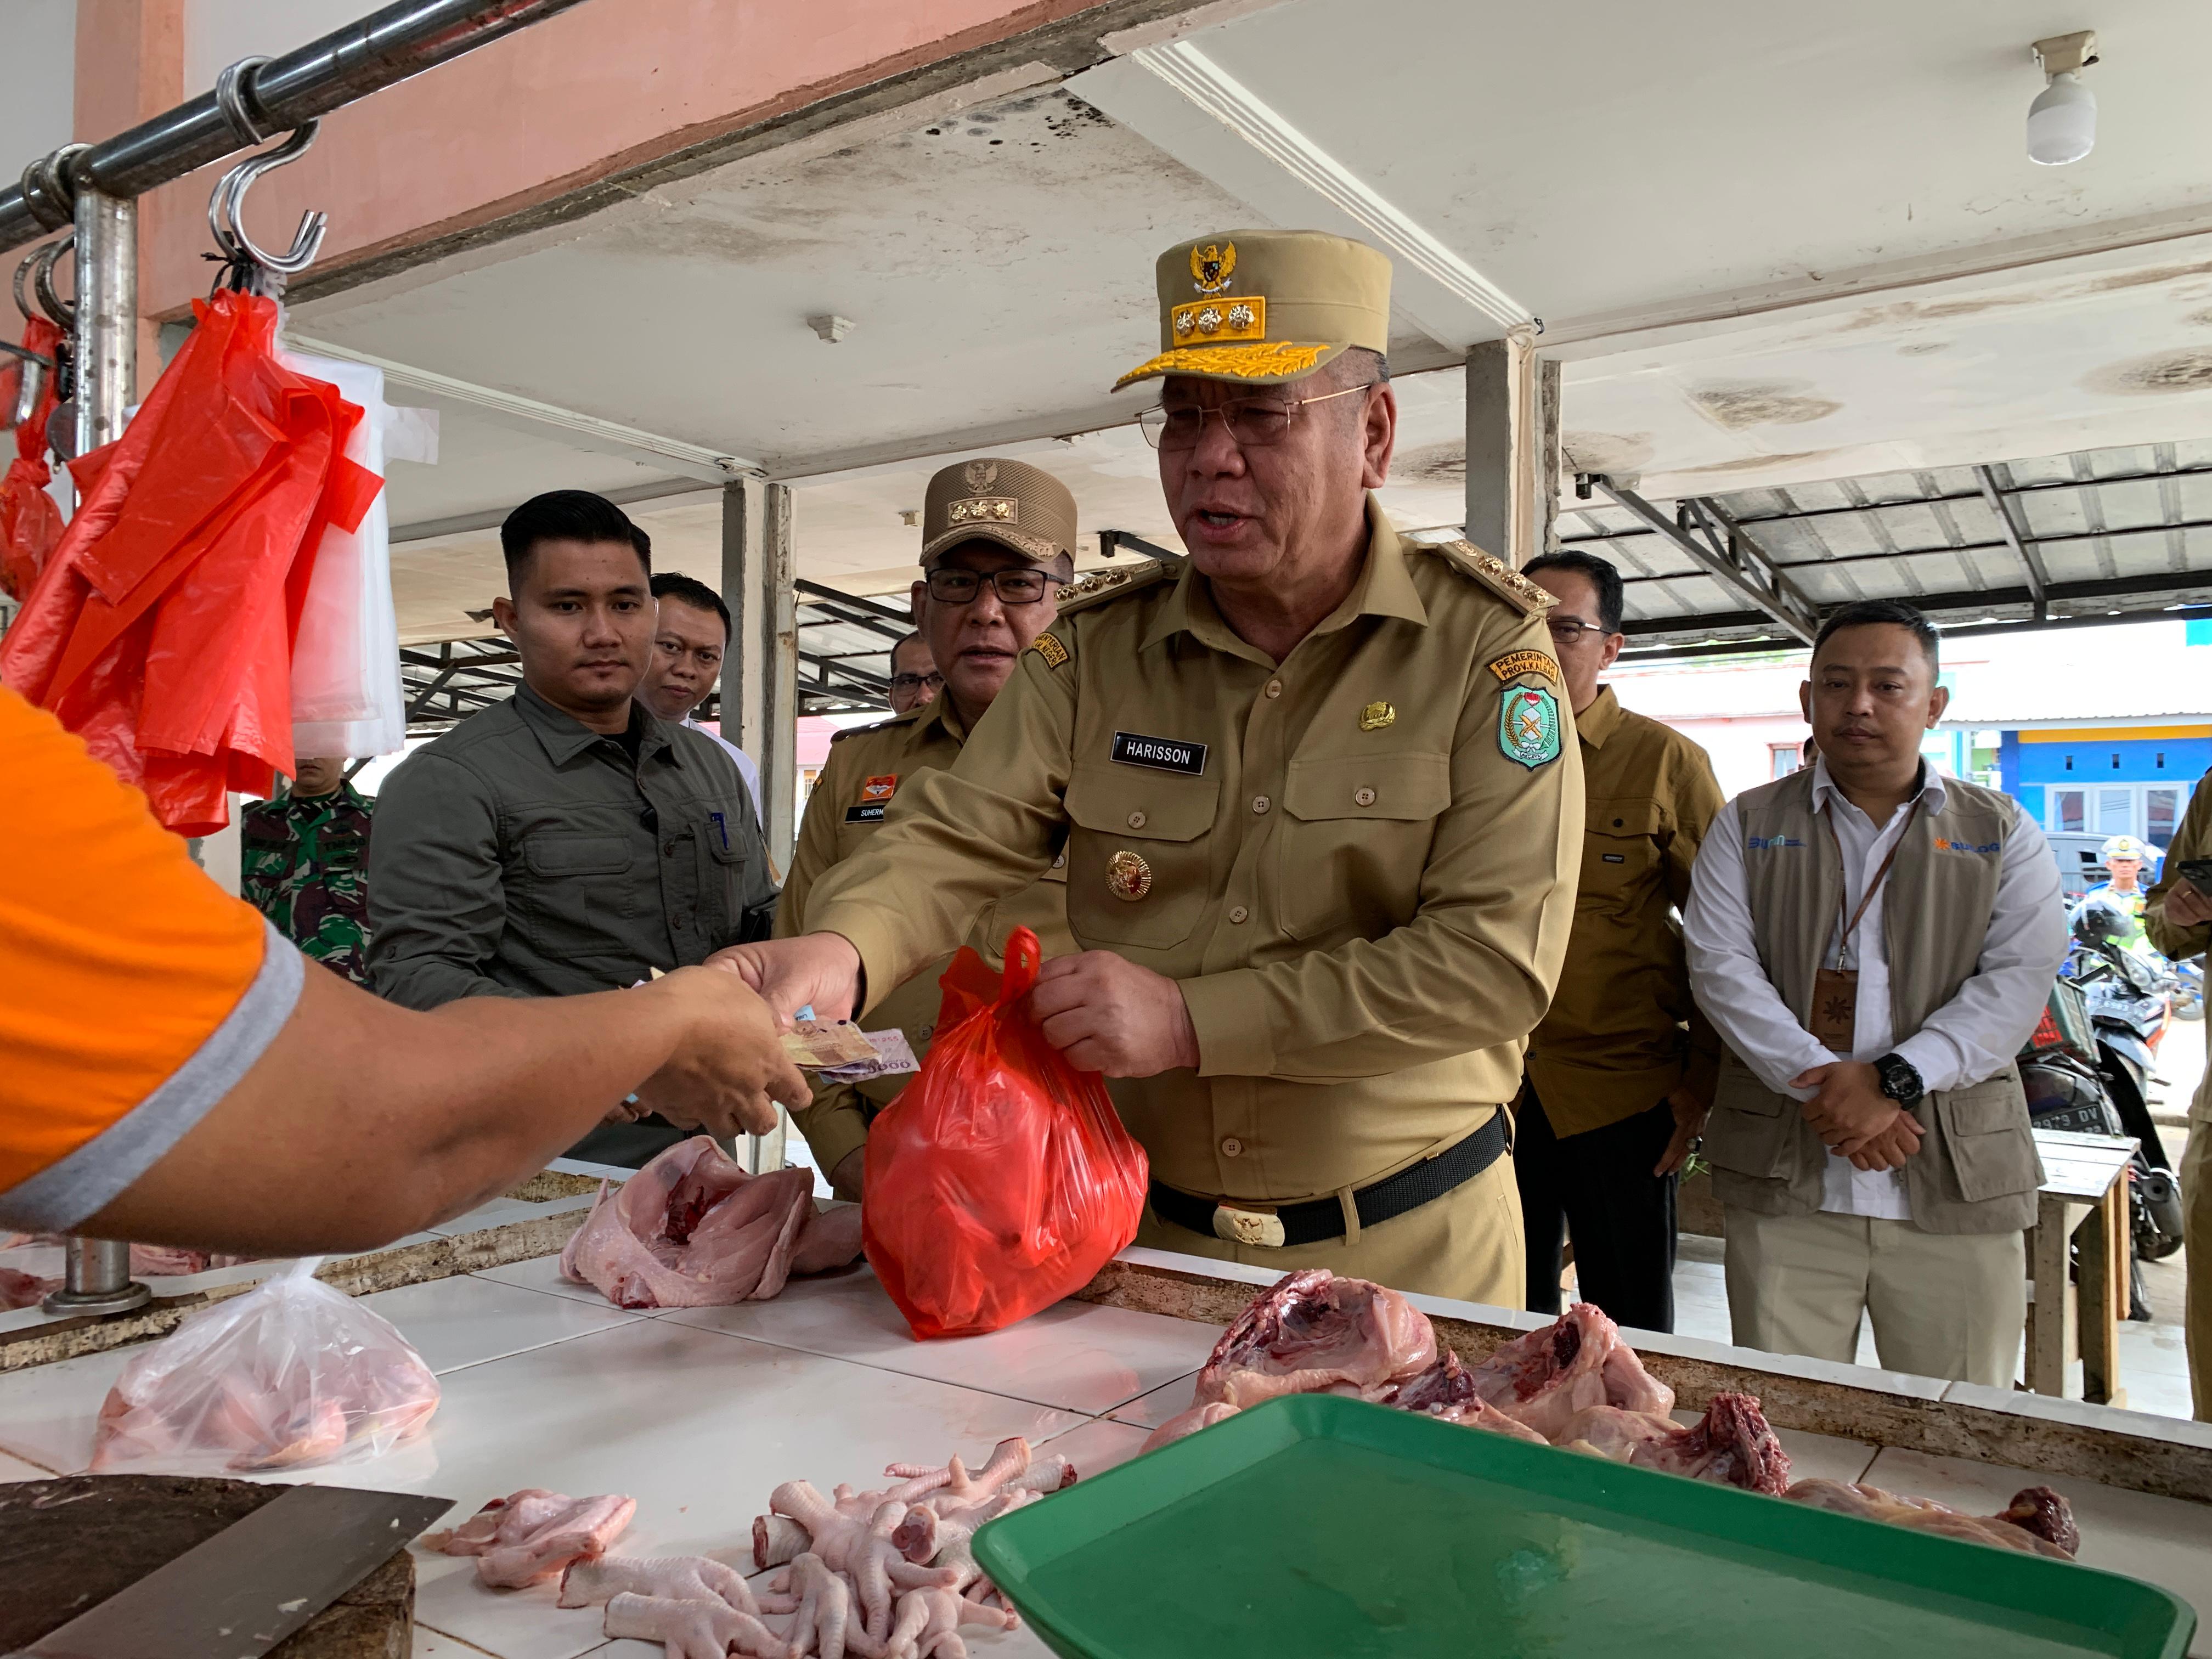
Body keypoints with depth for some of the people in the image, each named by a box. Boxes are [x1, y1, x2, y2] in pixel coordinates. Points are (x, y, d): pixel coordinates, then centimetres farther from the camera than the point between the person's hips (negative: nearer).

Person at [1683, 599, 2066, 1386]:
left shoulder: (2003, 833, 10)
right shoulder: (1748, 825, 10)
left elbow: (2020, 980, -3)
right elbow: (1720, 965, -2)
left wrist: (1895, 1080, -16)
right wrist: (1818, 1082, -15)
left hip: (1958, 1182, 1)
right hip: (1782, 1175, 0)